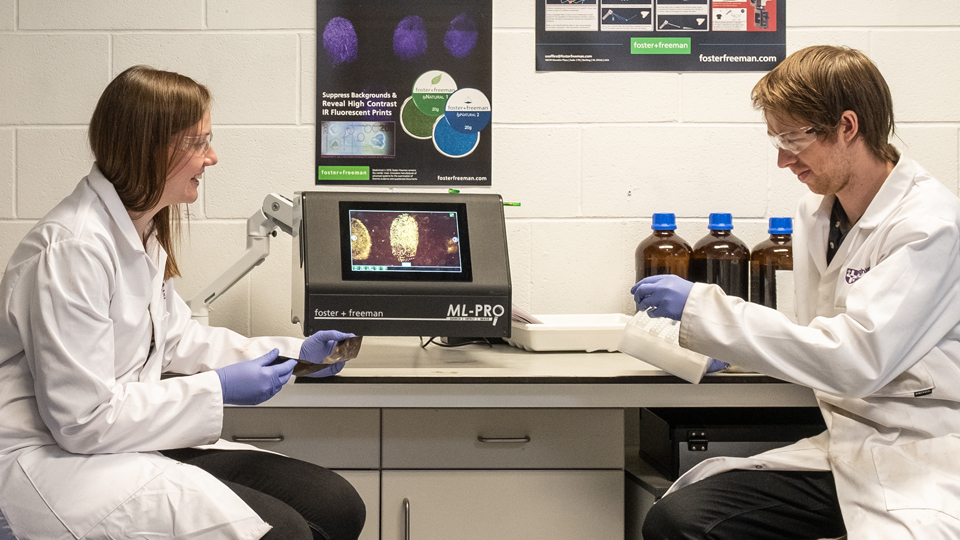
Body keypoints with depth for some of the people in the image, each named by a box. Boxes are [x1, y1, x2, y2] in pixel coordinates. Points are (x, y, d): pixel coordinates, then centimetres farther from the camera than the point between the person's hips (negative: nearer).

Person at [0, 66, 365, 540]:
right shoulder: (72, 250, -22)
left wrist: (295, 353, 12)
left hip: (131, 439, 10)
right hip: (56, 461, -10)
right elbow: (82, 419, -23)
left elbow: (175, 337, 21)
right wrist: (217, 390, -18)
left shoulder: (143, 233, 9)